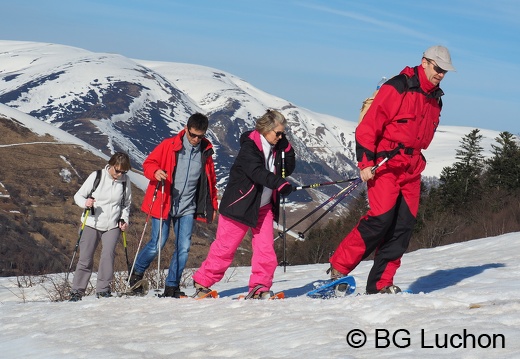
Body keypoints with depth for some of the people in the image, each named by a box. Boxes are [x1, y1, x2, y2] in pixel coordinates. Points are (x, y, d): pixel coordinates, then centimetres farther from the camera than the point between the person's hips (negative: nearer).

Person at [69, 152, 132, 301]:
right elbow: (78, 196, -3)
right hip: (92, 224, -1)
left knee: (108, 254, -18)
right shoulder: (96, 176, -7)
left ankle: (103, 289, -10)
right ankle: (77, 291, 8)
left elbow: (126, 204, 14)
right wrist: (85, 203, -24)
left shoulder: (125, 181, 0)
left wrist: (124, 219, -1)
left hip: (113, 226, 1)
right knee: (85, 259, -2)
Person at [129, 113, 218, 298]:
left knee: (184, 247, -3)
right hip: (163, 204, -3)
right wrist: (155, 172, -23)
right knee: (157, 244, -3)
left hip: (187, 208, 3)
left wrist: (212, 206, 17)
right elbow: (148, 163, -1)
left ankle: (171, 287, 7)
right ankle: (137, 272, 23)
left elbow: (211, 181, 18)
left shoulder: (205, 152, 8)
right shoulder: (169, 145, -4)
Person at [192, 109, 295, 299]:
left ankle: (259, 287, 5)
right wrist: (280, 183, -44)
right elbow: (257, 172, -32)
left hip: (264, 207, 7)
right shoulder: (249, 146, -16)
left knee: (266, 249, -3)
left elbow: (288, 169, 5)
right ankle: (202, 283, 12)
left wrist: (286, 148, -8)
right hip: (240, 205, -6)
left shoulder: (275, 149, 7)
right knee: (225, 247, 0)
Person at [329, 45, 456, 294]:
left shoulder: (435, 99, 14)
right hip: (385, 166, -7)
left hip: (411, 171, 7)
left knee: (404, 224, 0)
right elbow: (368, 126, -13)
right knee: (381, 218, -18)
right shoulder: (396, 88, -11)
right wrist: (365, 162, -16)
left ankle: (381, 283, 4)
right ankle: (339, 268, -7)